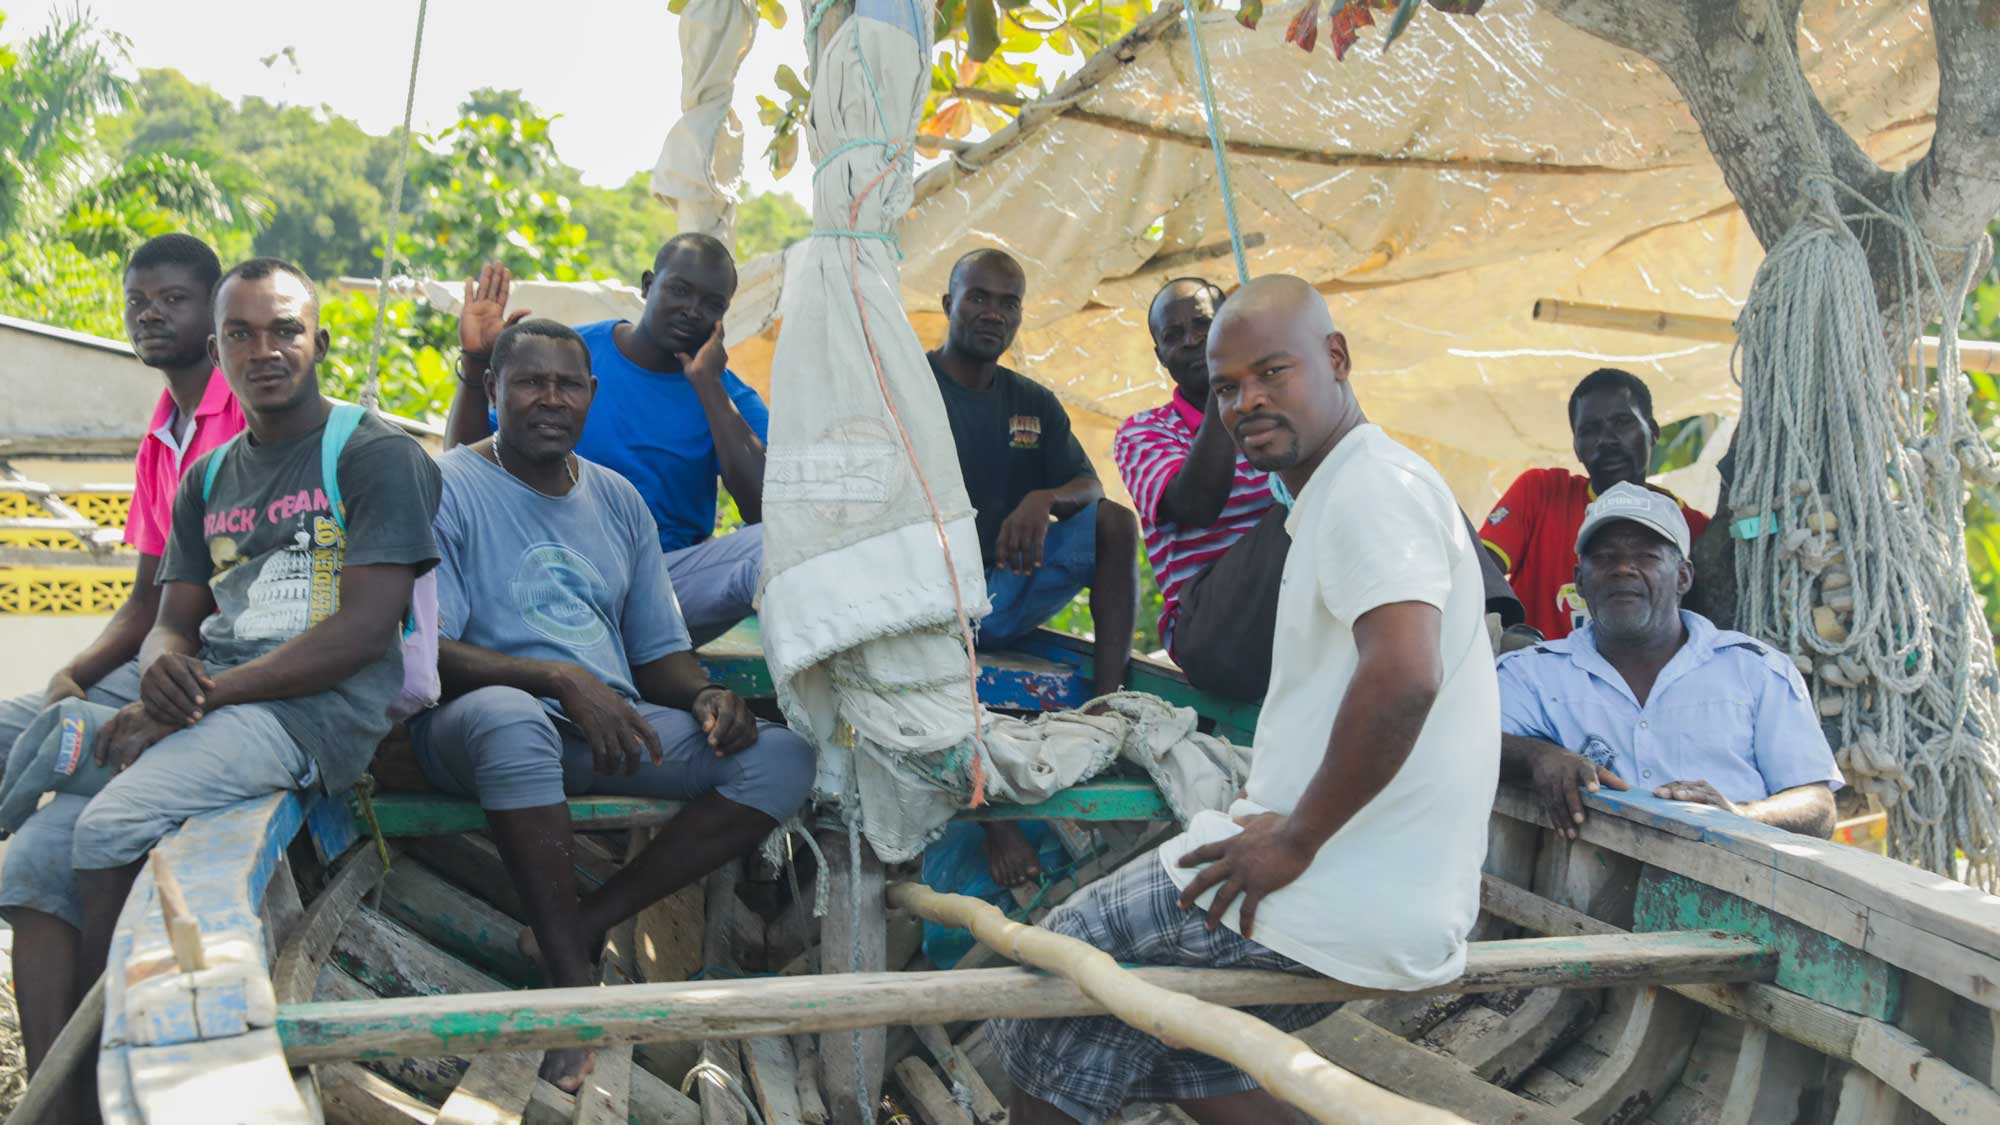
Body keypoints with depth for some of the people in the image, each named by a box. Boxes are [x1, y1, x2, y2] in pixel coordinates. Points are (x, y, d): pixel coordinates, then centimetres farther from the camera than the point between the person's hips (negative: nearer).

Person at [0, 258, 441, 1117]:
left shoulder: (377, 457, -1)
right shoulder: (208, 481, 22)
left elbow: (364, 630, -11)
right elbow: (174, 622, 19)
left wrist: (198, 700, -15)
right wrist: (162, 670, -9)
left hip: (318, 706, -7)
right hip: (205, 699, 7)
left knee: (112, 828, -26)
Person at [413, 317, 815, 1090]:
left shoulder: (617, 499, 17)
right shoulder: (447, 488, -1)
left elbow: (660, 651, 17)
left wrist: (705, 697, -6)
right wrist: (562, 681, -23)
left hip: (611, 727, 6)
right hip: (478, 727, -5)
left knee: (784, 757, -14)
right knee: (510, 715, -42)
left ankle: (586, 923, -15)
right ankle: (573, 978, -30)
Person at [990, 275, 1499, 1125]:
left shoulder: (1375, 485, -15)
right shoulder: (1348, 490, 18)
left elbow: (1403, 677, -32)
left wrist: (1296, 838, -22)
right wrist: (1281, 814, 16)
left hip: (1344, 900, -10)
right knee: (1161, 1027, 22)